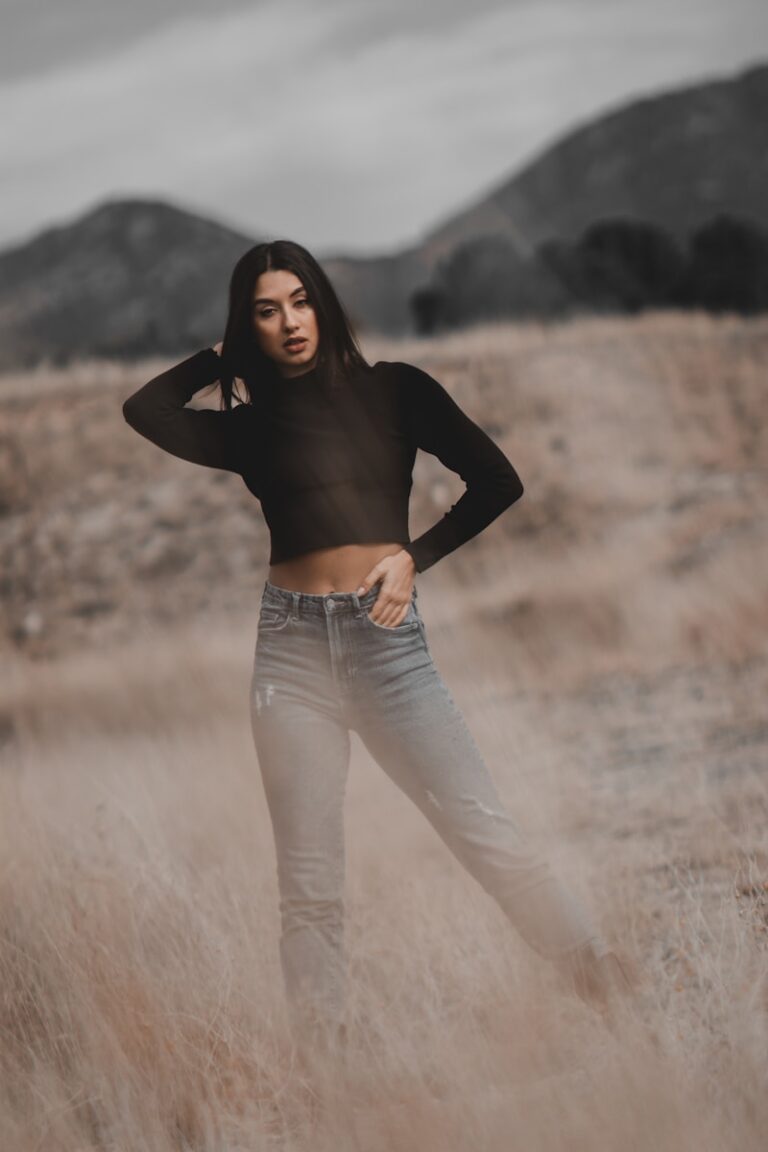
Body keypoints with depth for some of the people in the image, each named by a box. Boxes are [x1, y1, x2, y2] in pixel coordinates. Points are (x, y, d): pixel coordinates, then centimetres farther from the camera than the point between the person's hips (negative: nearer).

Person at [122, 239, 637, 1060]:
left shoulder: (394, 390, 8)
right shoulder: (249, 427, 12)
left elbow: (498, 483, 7)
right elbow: (144, 409, 1)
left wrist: (415, 556, -2)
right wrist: (222, 356, 14)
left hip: (387, 636, -2)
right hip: (292, 645, 2)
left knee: (487, 834, -8)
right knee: (308, 883, 0)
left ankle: (615, 994, 2)